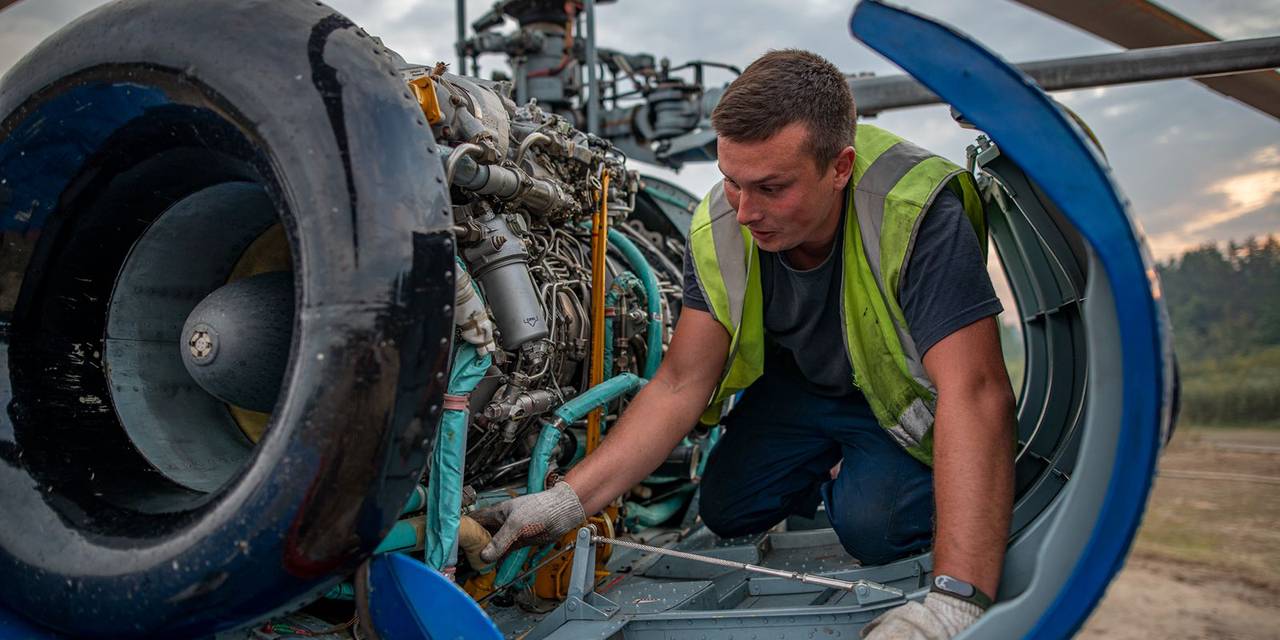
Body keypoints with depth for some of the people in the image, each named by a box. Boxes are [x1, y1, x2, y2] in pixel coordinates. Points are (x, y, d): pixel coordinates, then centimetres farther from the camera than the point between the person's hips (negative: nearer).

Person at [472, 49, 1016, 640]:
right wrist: (568, 500, -30)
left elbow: (975, 392, -46)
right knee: (726, 509, -2)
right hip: (802, 378, 5)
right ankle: (835, 469, 27)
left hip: (906, 392, -4)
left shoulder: (920, 216, -39)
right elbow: (680, 385, -19)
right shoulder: (720, 227, -22)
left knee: (874, 527, -25)